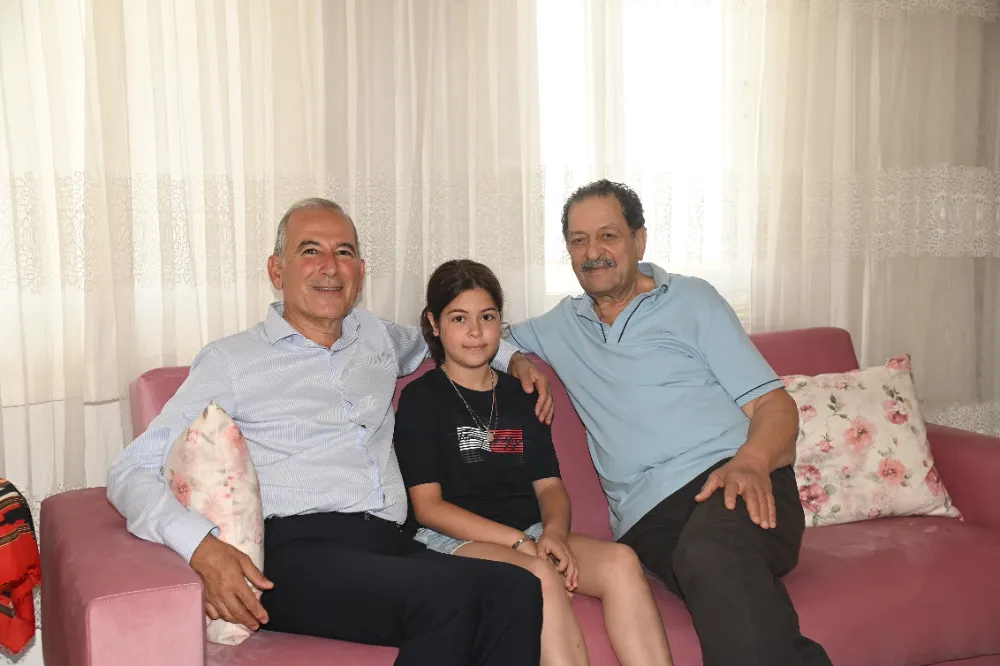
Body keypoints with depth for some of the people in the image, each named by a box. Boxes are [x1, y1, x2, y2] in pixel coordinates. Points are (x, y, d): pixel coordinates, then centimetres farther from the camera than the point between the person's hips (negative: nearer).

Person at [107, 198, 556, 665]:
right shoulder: (230, 361, 9)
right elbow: (133, 470, 3)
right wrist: (200, 546, -17)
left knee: (518, 590, -27)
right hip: (293, 550, -4)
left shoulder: (376, 336, 24)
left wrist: (514, 358, 31)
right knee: (448, 594, -34)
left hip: (389, 546, 5)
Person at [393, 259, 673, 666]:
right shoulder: (421, 399, 2)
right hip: (453, 538, -5)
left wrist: (554, 532, -12)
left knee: (621, 561, -24)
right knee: (540, 576, -35)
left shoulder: (520, 396, 17)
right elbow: (428, 506, -5)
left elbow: (549, 484, 13)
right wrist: (520, 541, -15)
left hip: (531, 534, 5)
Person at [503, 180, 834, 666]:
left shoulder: (691, 299, 14)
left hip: (730, 481, -1)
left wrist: (751, 462, -16)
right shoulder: (561, 325, 24)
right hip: (648, 517, 1)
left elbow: (774, 405, 7)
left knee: (712, 549, -39)